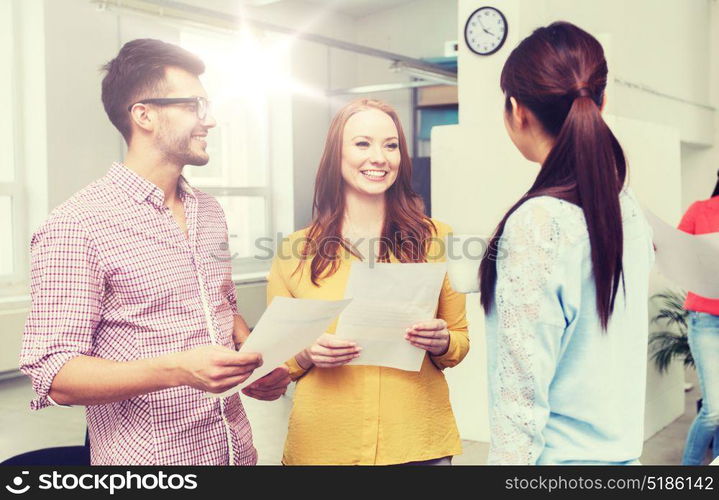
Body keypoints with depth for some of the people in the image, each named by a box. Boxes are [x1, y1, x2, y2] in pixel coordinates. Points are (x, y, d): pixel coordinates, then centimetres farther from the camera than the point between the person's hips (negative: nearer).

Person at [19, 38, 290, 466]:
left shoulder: (210, 213, 7)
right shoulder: (77, 226, -15)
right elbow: (52, 376, -18)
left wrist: (260, 362, -2)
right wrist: (178, 369, -30)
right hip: (146, 458, -6)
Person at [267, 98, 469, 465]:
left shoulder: (434, 239, -1)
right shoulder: (293, 253, -2)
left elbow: (460, 341, 7)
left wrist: (442, 342, -13)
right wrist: (306, 354, -14)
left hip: (420, 443, 1)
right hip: (323, 446, 0)